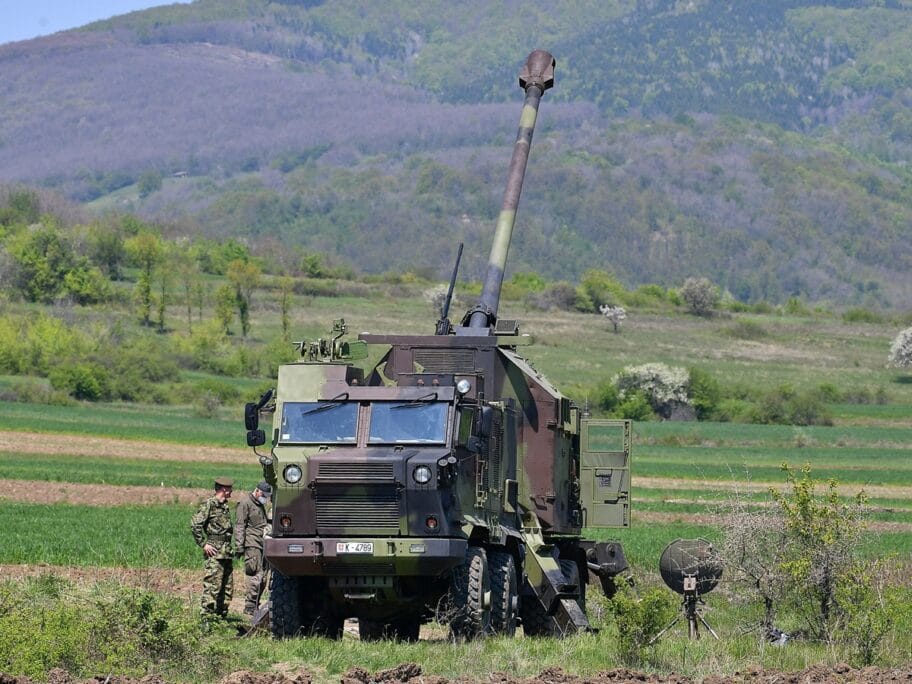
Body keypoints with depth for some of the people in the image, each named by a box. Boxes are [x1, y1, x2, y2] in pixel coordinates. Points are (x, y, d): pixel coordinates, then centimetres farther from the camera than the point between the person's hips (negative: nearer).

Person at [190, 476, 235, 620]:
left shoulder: (225, 506, 18)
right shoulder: (209, 504, -8)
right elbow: (195, 524, -14)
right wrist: (203, 544, -16)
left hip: (227, 552, 9)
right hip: (214, 551, -9)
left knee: (228, 586, 10)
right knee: (213, 584, -12)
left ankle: (221, 614, 16)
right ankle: (207, 613, -13)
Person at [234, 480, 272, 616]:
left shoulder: (262, 505, 23)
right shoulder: (245, 504, -4)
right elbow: (239, 527, -9)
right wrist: (239, 547, -14)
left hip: (263, 546, 9)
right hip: (252, 545, -9)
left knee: (263, 578, 5)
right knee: (256, 576, -13)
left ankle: (255, 605, 11)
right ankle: (250, 607, -12)